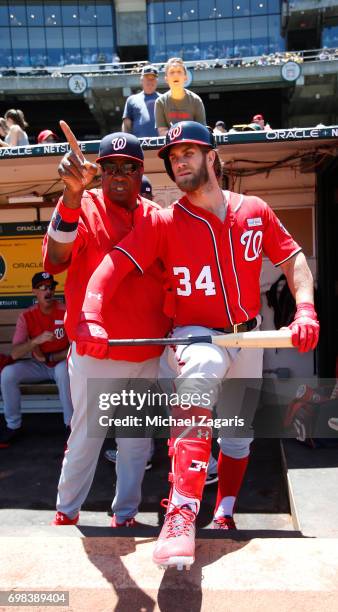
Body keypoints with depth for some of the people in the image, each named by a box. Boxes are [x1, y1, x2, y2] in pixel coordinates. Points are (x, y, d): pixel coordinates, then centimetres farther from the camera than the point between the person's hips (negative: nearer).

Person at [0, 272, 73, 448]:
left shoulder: (67, 312, -13)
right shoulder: (26, 316, -8)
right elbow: (15, 354, -17)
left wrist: (49, 357, -18)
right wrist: (36, 340, -34)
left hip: (61, 362, -3)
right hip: (38, 366, 3)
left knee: (63, 370, -37)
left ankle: (71, 424, -19)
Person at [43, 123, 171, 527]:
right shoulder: (83, 208, -6)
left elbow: (171, 278, 13)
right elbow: (55, 259, -25)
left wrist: (172, 333, 4)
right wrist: (72, 194, -38)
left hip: (149, 353, 4)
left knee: (137, 439, 15)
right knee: (87, 436, 7)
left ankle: (125, 514, 33)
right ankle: (66, 513, 31)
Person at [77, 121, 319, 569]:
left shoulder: (255, 210, -1)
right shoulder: (165, 222, -9)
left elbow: (293, 258, 3)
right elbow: (116, 262, -19)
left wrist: (305, 310, -13)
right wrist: (91, 317, -36)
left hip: (248, 337, 4)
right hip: (196, 334, -4)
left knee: (239, 433, 16)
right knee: (197, 381, -38)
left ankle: (224, 518, 38)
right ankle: (181, 517, -39)